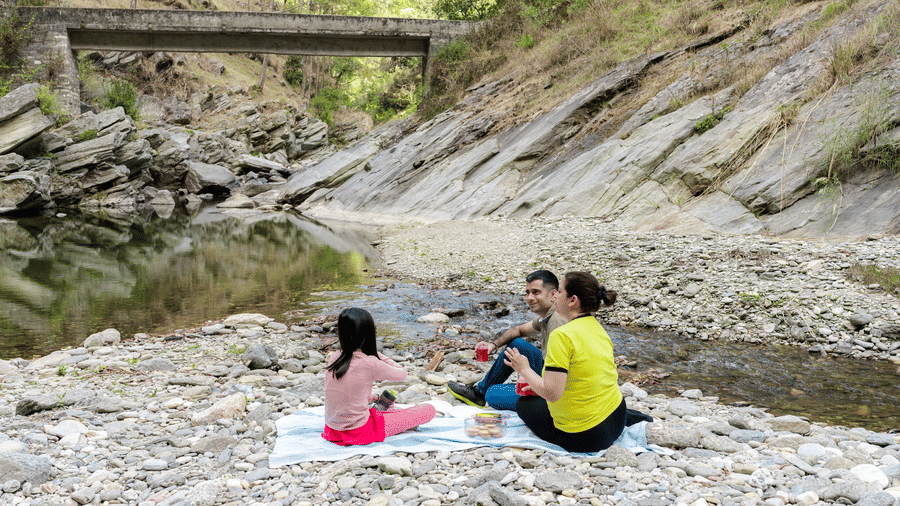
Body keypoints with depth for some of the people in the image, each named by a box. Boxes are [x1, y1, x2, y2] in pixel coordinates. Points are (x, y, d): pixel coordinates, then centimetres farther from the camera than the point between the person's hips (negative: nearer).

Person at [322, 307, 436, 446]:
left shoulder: (333, 358, -3)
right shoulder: (370, 364, -20)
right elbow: (402, 374, -2)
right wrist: (378, 355, 2)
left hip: (333, 429, 7)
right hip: (360, 432, -7)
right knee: (429, 410, -1)